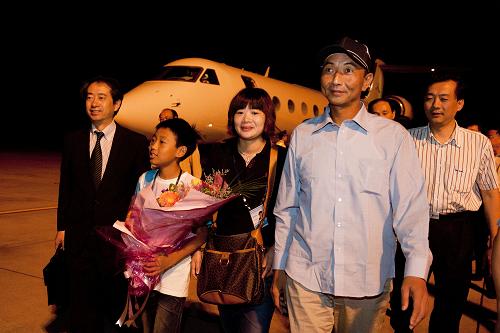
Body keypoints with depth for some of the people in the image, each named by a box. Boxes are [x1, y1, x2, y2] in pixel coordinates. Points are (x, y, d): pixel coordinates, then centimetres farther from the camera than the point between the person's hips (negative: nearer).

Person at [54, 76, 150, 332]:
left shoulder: (136, 142, -5)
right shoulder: (73, 141, 5)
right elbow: (65, 187, 8)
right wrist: (62, 227, 7)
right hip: (79, 233, 3)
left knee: (114, 297, 10)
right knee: (80, 299, 13)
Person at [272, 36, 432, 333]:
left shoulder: (393, 136, -5)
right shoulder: (302, 135, 3)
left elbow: (411, 208, -8)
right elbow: (287, 208, 8)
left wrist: (416, 271, -20)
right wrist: (278, 267, 11)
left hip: (369, 281, -1)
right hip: (305, 277, 1)